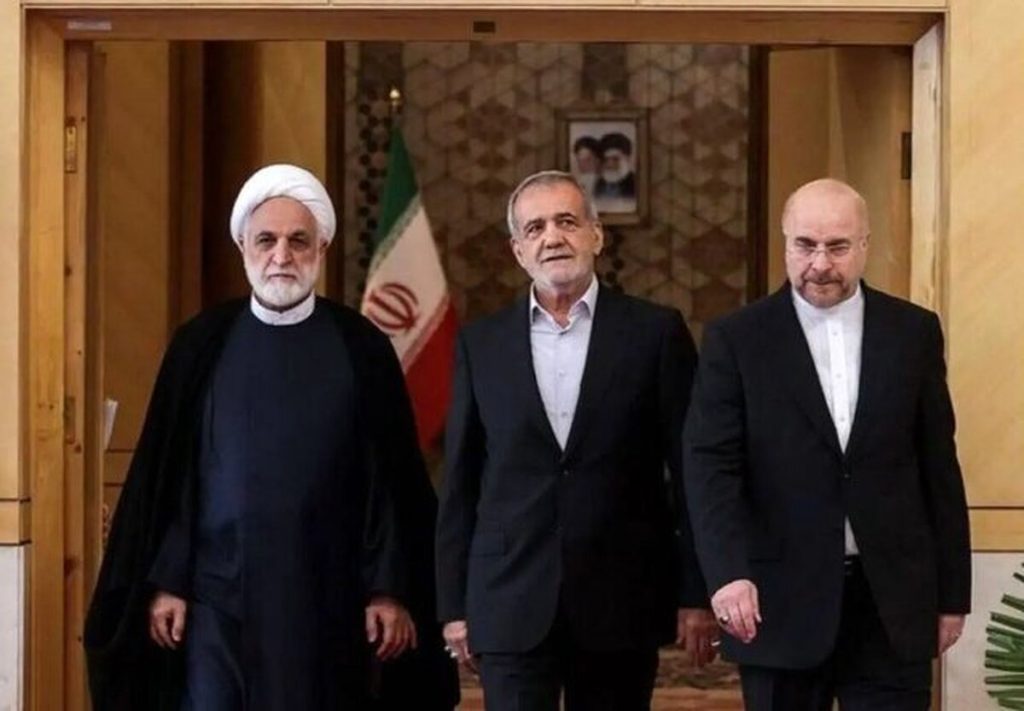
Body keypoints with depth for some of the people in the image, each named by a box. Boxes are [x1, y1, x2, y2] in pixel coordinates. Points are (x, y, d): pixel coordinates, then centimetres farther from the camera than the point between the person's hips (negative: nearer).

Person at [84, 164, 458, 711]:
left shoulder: (360, 349, 2)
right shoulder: (202, 345, 3)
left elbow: (391, 479, 1)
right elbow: (164, 474, 5)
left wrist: (390, 590, -3)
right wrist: (164, 582, -1)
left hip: (324, 598, 0)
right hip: (217, 596, 0)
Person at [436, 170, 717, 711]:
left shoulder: (655, 333, 1)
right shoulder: (481, 344, 7)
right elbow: (459, 484, 8)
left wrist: (696, 595, -3)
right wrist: (453, 604, 5)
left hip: (621, 605, -1)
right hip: (511, 606, 1)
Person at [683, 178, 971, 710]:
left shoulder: (914, 332, 6)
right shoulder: (736, 340, -1)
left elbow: (938, 467, 8)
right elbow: (711, 466, -8)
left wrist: (952, 592, 7)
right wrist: (728, 573, -23)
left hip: (891, 604, 1)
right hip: (779, 602, -1)